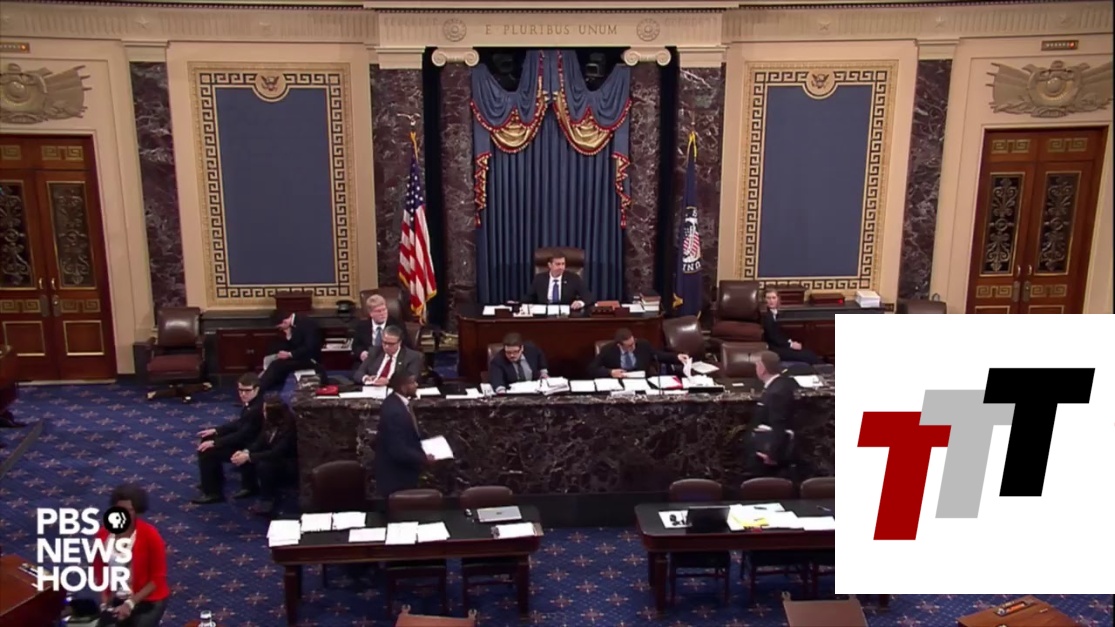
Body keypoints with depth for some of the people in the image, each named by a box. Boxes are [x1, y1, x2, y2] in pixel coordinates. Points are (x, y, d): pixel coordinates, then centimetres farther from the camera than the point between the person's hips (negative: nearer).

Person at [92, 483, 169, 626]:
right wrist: (105, 600, -3)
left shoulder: (150, 535, -17)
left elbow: (158, 578, -13)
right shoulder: (103, 535, -5)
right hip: (117, 599, 4)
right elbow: (99, 571, 7)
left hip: (149, 600, -4)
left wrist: (131, 603, -17)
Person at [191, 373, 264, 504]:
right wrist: (216, 430, 6)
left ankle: (212, 492, 1)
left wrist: (214, 443, -23)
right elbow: (240, 423, 14)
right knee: (207, 440, 17)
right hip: (243, 440, 10)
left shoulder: (257, 409, -30)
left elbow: (242, 435, -28)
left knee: (206, 451, -14)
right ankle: (215, 481, 30)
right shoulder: (251, 402, 0)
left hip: (248, 448, -10)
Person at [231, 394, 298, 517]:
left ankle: (267, 500, -12)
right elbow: (260, 442, 1)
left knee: (264, 465, -34)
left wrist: (248, 456, -32)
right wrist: (245, 451, -19)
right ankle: (251, 488, 10)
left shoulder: (289, 427, -28)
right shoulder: (270, 422, -6)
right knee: (243, 458, -10)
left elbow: (276, 453, -33)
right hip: (273, 458, 8)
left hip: (291, 464, -8)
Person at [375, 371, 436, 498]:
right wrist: (424, 459, -19)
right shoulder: (395, 411, -31)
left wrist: (421, 444, 6)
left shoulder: (397, 401, 0)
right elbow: (398, 451, -31)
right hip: (397, 478, -10)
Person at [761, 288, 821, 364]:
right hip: (774, 349, -8)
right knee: (807, 355, -14)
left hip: (779, 345, 8)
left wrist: (790, 342, 0)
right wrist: (790, 344, -12)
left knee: (809, 353, -4)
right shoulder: (766, 316, -16)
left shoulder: (775, 313, 10)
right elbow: (772, 337, -17)